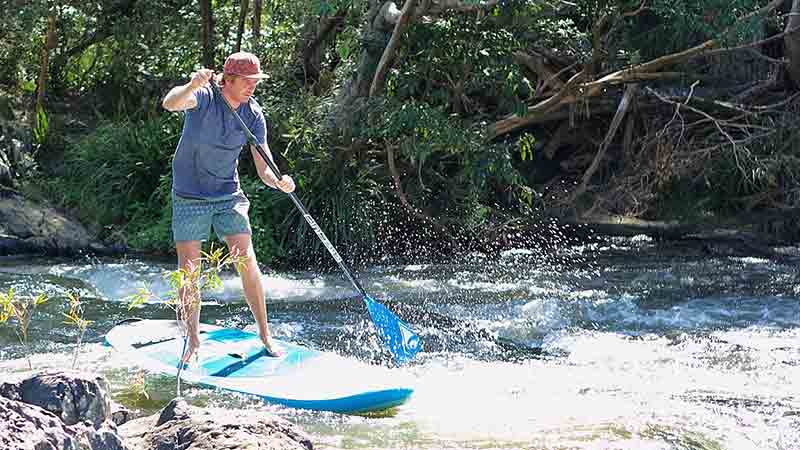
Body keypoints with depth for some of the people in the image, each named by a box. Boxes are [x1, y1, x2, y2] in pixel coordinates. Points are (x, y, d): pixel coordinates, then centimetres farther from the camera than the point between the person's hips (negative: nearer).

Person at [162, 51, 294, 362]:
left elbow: (264, 169, -8)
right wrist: (192, 86, -59)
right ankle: (193, 341, 10)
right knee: (188, 270, -2)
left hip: (228, 195, 3)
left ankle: (265, 334, 4)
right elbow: (170, 104, -39)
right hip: (189, 197, -3)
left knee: (247, 261, -6)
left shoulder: (253, 115, -6)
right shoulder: (203, 98, -17)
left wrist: (280, 182, -30)